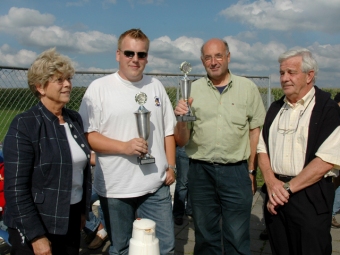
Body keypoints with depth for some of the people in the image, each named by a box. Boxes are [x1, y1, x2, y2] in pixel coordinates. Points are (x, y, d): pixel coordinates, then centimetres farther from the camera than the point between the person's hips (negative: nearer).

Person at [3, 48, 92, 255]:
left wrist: (84, 209, 11)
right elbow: (16, 188, -17)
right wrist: (36, 236, -17)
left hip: (71, 220, 6)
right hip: (35, 225, -6)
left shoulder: (75, 119, 3)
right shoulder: (24, 125, -15)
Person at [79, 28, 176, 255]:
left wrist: (171, 166, 6)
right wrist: (124, 146, -20)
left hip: (156, 185, 3)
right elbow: (87, 134, -10)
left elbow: (168, 130, 13)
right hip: (116, 188, -3)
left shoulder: (156, 86, 9)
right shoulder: (99, 88, -5)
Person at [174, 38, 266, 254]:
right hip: (201, 172, 2)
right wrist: (181, 120, -17)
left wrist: (252, 171, 1)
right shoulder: (192, 90, 2)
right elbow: (181, 141, 2)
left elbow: (256, 131, 4)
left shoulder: (248, 88, 1)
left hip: (237, 172, -1)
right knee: (205, 237, 17)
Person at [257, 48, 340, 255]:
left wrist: (288, 187, -13)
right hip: (275, 196, 5)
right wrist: (272, 182, -7)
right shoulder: (276, 108, 11)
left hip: (311, 198, -5)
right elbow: (262, 148, 9)